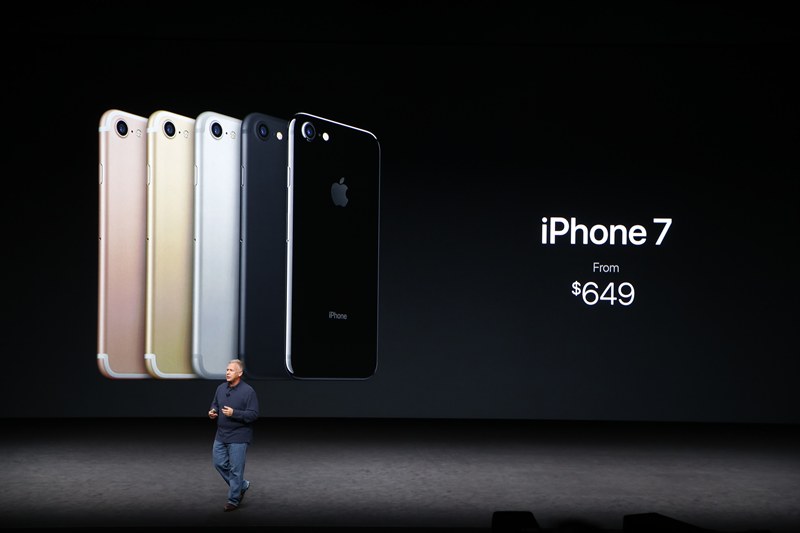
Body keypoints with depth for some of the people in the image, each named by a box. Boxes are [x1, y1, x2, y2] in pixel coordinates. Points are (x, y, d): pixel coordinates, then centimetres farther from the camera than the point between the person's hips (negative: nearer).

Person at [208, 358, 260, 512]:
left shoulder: (248, 391, -14)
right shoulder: (221, 388, 5)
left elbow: (253, 414, -17)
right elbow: (214, 406, 17)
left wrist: (234, 413, -27)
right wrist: (212, 413, -6)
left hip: (238, 437, -7)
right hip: (221, 435, 7)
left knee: (235, 469, -1)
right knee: (219, 464, 9)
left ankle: (233, 500, 12)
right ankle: (242, 485, 29)